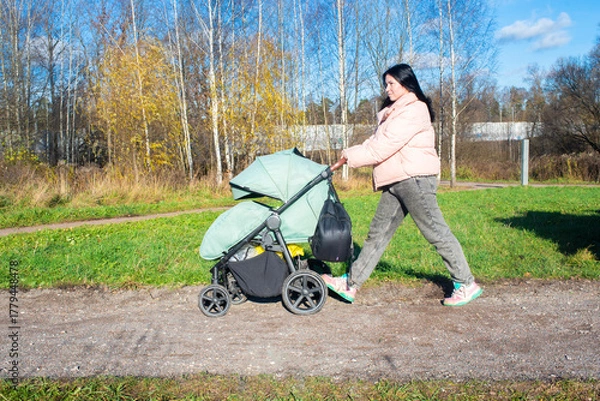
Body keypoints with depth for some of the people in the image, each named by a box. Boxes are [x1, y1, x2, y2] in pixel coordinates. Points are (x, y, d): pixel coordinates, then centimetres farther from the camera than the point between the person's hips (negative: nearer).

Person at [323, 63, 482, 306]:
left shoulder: (414, 111, -9)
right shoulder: (394, 111, 22)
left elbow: (382, 147, -16)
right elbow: (374, 142, 17)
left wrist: (349, 157, -9)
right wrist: (348, 156, 4)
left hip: (415, 178, -9)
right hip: (396, 182, 10)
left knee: (435, 231, -3)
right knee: (378, 232, 8)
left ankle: (466, 284, 10)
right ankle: (351, 284, 11)